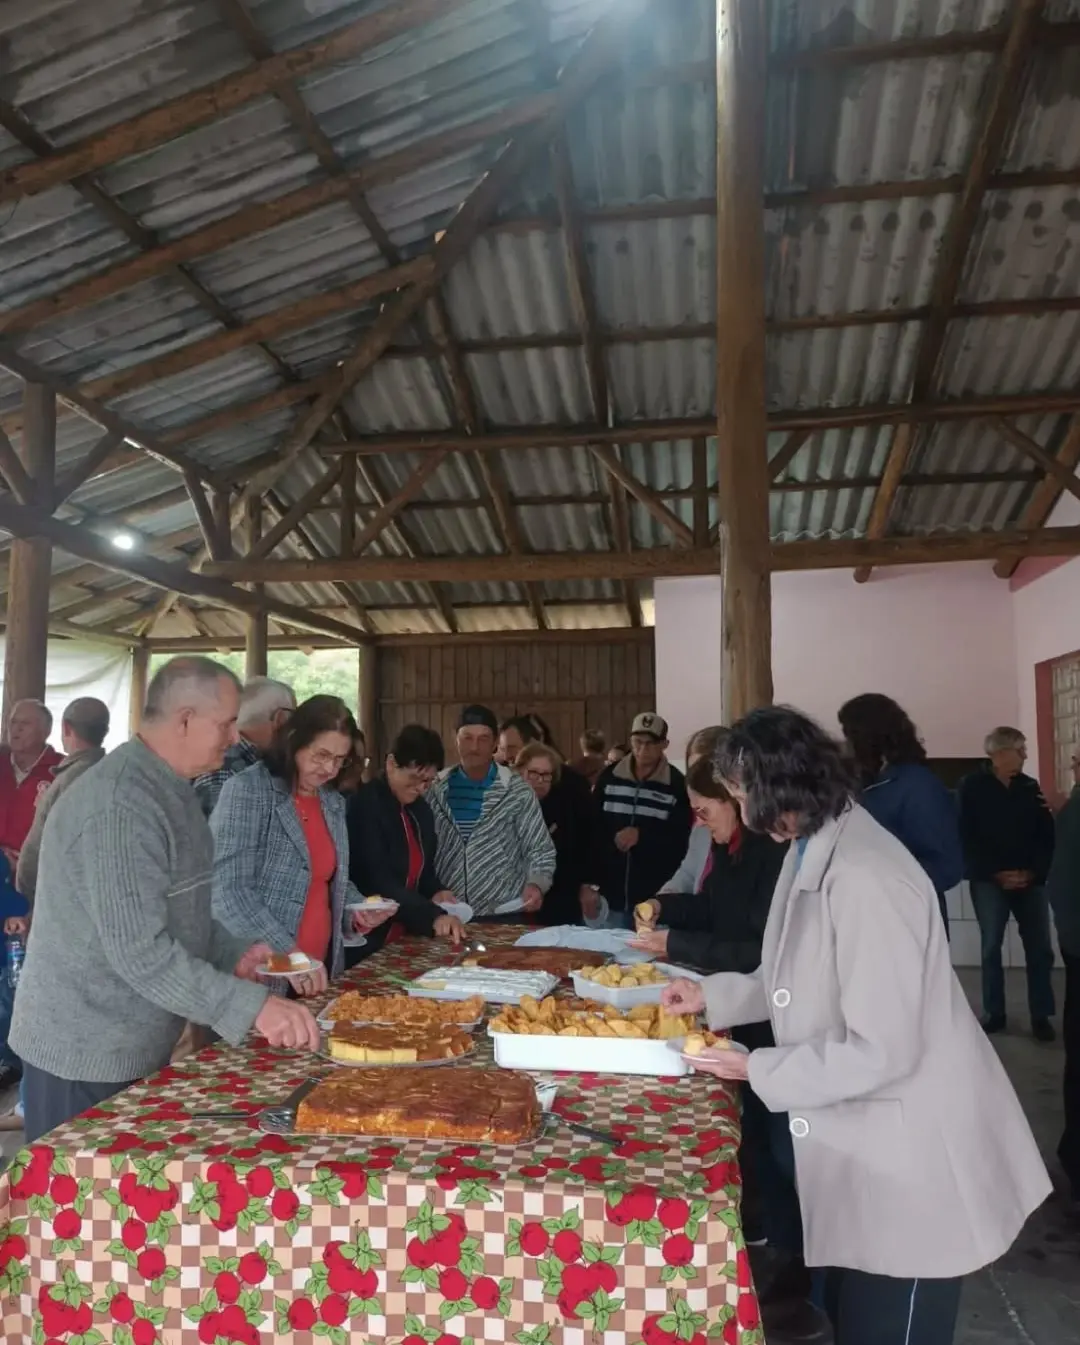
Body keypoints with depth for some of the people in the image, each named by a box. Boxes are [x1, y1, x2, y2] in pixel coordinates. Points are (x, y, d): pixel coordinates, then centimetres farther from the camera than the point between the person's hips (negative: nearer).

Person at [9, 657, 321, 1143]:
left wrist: (233, 956, 4)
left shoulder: (170, 789, 7)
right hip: (85, 1056, -9)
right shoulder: (120, 804, -26)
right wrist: (253, 1007, -30)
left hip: (137, 1047, 9)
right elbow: (140, 953, -30)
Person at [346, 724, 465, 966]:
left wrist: (435, 892, -2)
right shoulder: (363, 805, -16)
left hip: (406, 931, 8)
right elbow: (377, 879, -25)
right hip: (368, 935, -8)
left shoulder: (421, 810, 9)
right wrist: (432, 916, -31)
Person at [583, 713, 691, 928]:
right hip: (613, 896, 3)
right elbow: (592, 831, 4)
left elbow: (682, 841, -5)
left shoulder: (676, 784, -5)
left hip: (656, 899, -2)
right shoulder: (609, 778, 3)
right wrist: (590, 883, 1)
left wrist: (641, 836, -15)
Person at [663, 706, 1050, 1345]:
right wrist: (714, 995, 6)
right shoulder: (815, 851, 1)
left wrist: (759, 1070, -18)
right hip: (864, 1141, 9)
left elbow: (883, 1051, -29)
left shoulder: (864, 880, -31)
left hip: (911, 1159, -9)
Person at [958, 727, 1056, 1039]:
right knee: (991, 947, 3)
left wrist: (1033, 872, -8)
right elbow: (967, 839, -8)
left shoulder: (1030, 787, 6)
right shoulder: (972, 788, -4)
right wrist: (997, 873, -13)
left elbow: (1047, 835, 4)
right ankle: (994, 1012, 14)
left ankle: (1041, 1015, 13)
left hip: (1030, 880, 3)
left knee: (1040, 948, 2)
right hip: (989, 880, -3)